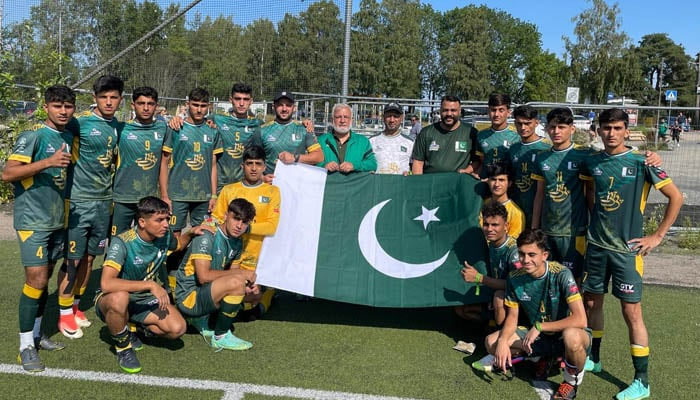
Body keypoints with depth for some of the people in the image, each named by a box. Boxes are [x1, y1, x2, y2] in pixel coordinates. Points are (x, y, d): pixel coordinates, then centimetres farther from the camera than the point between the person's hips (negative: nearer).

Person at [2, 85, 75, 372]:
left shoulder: (69, 137, 9)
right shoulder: (33, 136, -12)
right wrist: (48, 162, -27)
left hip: (58, 219, 7)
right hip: (33, 219, -7)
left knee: (44, 278, 13)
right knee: (36, 279, -8)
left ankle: (36, 334, 25)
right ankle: (26, 346, 4)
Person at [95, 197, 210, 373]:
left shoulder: (165, 236, -9)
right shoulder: (123, 242, -27)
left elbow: (179, 244, 17)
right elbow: (106, 284, -40)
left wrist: (191, 233, -5)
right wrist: (151, 285, -38)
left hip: (144, 299, 5)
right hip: (111, 299, -5)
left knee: (178, 328, -19)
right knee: (120, 298, -42)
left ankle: (131, 330, 10)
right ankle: (123, 346, -11)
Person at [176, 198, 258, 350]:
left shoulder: (236, 243, 8)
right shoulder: (207, 236, -19)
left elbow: (230, 273, 11)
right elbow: (203, 276, -27)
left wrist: (249, 284, -11)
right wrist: (241, 272, -21)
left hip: (205, 292, 9)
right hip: (189, 296, -9)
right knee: (236, 282, -29)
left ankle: (204, 319, 11)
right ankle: (220, 337, -11)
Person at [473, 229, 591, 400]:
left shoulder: (561, 274, -24)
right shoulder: (514, 277, -9)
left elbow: (580, 320, -30)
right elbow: (512, 317, 1)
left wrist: (539, 326, -27)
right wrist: (503, 340, -19)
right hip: (538, 335, 5)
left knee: (571, 337, -41)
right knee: (491, 342, -13)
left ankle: (572, 381, -7)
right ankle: (542, 358, 12)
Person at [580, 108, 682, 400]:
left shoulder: (641, 163, -9)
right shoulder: (591, 163, 3)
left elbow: (676, 197, -6)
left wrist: (657, 236, -7)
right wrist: (594, 220, 10)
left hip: (627, 248, -4)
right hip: (596, 245, 5)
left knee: (631, 311, -2)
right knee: (591, 301, 13)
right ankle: (593, 359, 33)